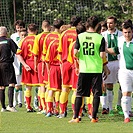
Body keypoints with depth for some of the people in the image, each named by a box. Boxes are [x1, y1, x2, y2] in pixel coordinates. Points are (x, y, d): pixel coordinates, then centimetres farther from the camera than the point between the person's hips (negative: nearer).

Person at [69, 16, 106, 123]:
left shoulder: (80, 36, -1)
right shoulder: (100, 38, -6)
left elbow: (75, 53, -7)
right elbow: (102, 55, -10)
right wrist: (104, 53, 11)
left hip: (83, 69, 2)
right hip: (97, 69, -2)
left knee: (79, 94, 8)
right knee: (96, 94, 6)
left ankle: (76, 117, 5)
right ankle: (94, 117, 4)